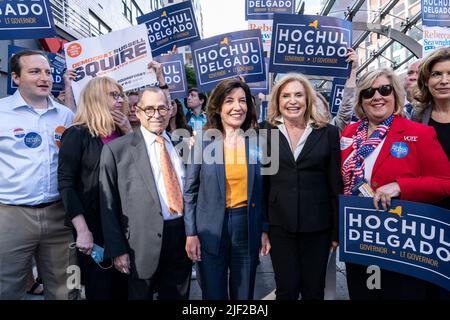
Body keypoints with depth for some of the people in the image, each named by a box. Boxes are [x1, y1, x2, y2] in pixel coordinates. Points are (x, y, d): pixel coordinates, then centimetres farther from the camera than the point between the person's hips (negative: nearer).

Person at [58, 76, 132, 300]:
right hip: (95, 226, -5)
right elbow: (66, 183, -12)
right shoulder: (77, 135, -7)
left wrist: (130, 133, -4)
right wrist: (82, 230, -19)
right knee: (100, 290, 8)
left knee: (125, 288, 16)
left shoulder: (121, 134, 10)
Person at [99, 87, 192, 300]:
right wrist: (117, 250, -7)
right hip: (144, 243, -4)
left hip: (183, 237, 4)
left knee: (178, 297, 19)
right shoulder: (116, 149, -6)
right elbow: (108, 205, -5)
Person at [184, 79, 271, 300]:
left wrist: (265, 229, 4)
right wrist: (191, 233, -5)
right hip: (211, 228, -1)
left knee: (244, 294, 16)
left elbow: (261, 190, 6)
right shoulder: (202, 140, -6)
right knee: (213, 294, 12)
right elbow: (190, 191, -2)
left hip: (248, 227, 2)